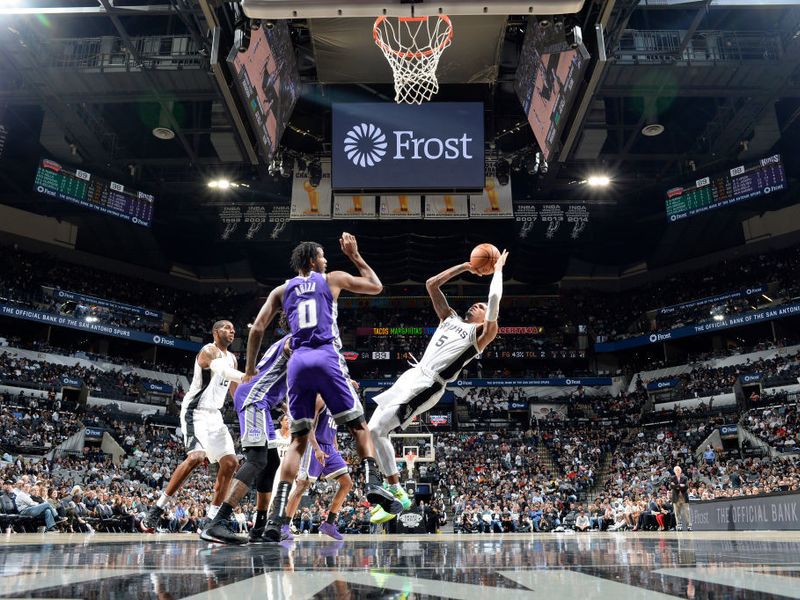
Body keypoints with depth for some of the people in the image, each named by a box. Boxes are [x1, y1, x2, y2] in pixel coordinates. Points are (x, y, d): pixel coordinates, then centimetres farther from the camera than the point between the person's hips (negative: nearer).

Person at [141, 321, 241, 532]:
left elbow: (235, 390, 25)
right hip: (196, 411, -9)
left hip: (215, 415, 9)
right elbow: (222, 370, -32)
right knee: (196, 457, -27)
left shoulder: (232, 358, 16)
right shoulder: (209, 350, -11)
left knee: (230, 463, 1)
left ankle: (212, 517, 8)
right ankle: (157, 509, -16)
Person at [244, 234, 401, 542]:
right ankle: (373, 483, -13)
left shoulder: (281, 290, 20)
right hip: (326, 357, -2)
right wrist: (354, 255, 31)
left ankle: (278, 511, -5)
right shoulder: (332, 279, 14)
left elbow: (257, 328, 12)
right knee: (359, 426, 9)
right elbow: (376, 287, 22)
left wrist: (249, 371, 19)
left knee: (298, 439, 8)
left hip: (297, 363, 3)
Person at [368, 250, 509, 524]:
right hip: (412, 375, 8)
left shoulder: (483, 333, 1)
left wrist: (498, 270, 2)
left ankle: (398, 495, -3)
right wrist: (465, 266, 21)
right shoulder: (450, 318, 21)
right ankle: (393, 489, 16)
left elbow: (494, 299, -13)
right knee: (374, 429, 5)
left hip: (428, 385, -8)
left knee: (376, 430, -15)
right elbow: (432, 284, 20)